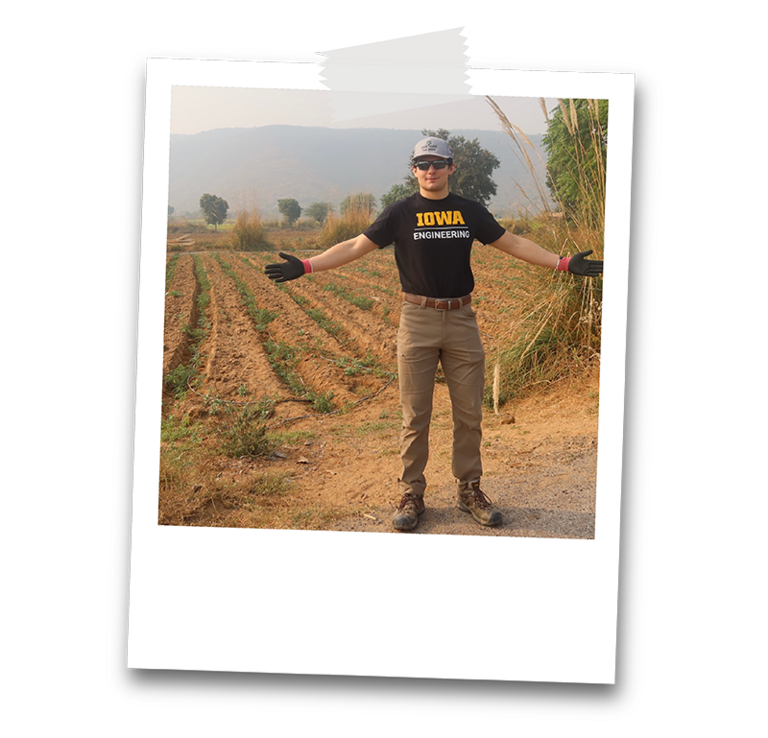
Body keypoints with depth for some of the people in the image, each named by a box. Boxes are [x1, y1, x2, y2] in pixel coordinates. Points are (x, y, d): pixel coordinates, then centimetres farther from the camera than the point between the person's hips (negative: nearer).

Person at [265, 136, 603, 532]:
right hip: (417, 320, -2)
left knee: (469, 413, 5)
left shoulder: (470, 211, 8)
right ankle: (411, 495, 12)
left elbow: (513, 244, 13)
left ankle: (469, 489, 18)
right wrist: (304, 266, -10)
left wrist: (564, 263, 7)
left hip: (461, 319, 2)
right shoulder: (400, 213, 2)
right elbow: (355, 246, 0)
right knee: (415, 415, 2)